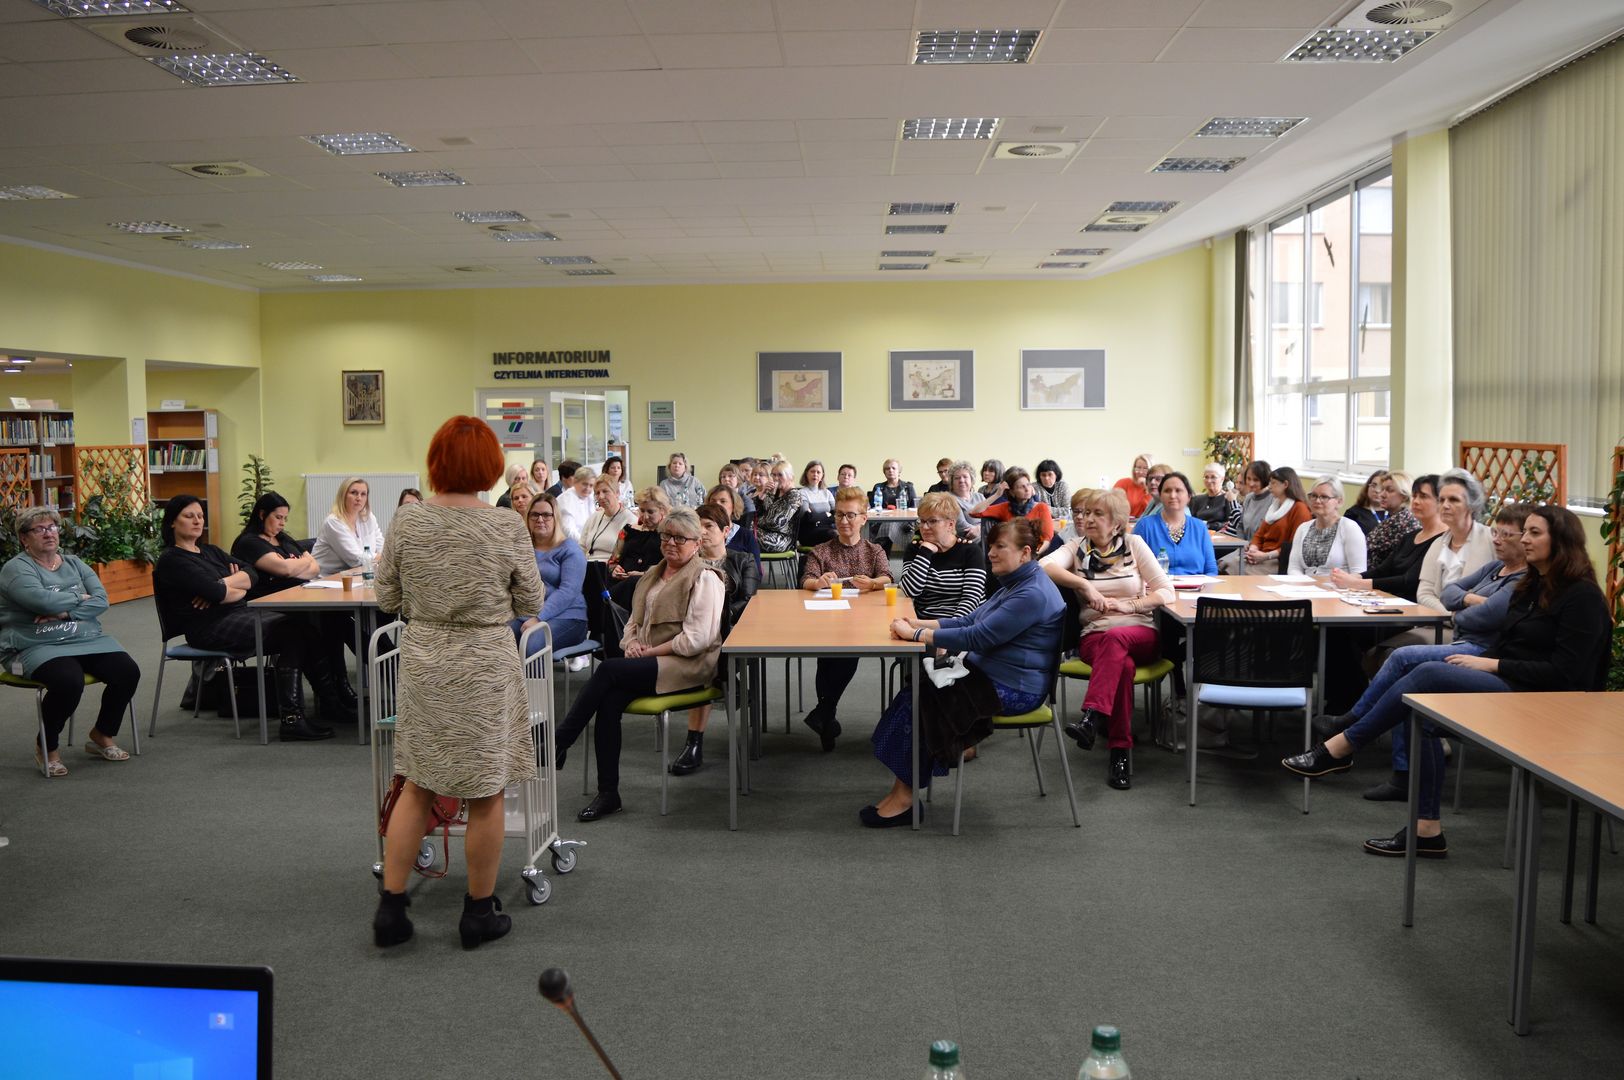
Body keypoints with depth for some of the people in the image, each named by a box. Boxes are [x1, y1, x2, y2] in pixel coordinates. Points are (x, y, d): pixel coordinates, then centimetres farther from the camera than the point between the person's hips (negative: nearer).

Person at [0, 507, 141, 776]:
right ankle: (47, 747, -6)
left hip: (87, 640, 6)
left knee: (128, 672, -17)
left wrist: (64, 613, -14)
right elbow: (42, 600, -21)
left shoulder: (74, 563, 15)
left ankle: (102, 737, 7)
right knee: (69, 682, -34)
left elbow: (101, 600, 1)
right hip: (37, 646, -6)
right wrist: (79, 598, -5)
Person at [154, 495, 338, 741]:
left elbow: (252, 573, 8)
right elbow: (216, 594, -16)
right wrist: (239, 589, 3)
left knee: (296, 626, -16)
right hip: (211, 627, -8)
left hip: (237, 615, 8)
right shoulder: (171, 560, -4)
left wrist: (224, 584, -10)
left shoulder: (210, 551, 22)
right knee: (291, 631, -22)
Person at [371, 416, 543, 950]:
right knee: (486, 794, 9)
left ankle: (391, 905, 20)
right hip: (486, 668, -3)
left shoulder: (405, 523, -6)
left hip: (422, 664, 3)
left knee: (415, 785, 17)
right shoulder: (507, 527, -13)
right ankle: (479, 913, 21)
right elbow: (531, 603, -3)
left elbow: (388, 597, 3)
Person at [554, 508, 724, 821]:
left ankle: (559, 743, -15)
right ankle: (608, 794, -19)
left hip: (687, 665, -6)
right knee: (609, 700, -23)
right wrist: (631, 642, 1)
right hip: (647, 661, 7)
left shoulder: (705, 580, -4)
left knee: (608, 670, -26)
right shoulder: (653, 575, 21)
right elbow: (635, 621, 24)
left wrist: (650, 651, -12)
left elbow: (696, 639, -13)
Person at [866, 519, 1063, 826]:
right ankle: (903, 790, -10)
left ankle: (905, 796, -3)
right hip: (987, 674, 10)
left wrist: (915, 634, -20)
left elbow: (977, 637, -25)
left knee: (920, 698, -13)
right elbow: (971, 620, 15)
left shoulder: (1033, 594, -21)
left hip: (1012, 691, -10)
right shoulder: (1014, 585, 14)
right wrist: (918, 623, 2)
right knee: (917, 687, -7)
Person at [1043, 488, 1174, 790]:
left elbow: (1166, 591, 4)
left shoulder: (1134, 544, 9)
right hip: (1095, 636, 0)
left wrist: (1129, 606, -11)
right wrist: (1084, 584, -22)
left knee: (1115, 639, -38)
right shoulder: (1076, 548, 10)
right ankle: (1119, 751, -35)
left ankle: (1092, 718, -48)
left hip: (1141, 633, 0)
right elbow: (1044, 566, -13)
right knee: (1123, 665, -36)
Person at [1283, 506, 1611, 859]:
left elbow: (1565, 673, -16)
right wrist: (1478, 662, -4)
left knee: (1429, 674, -26)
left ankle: (1340, 748, -19)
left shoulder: (1582, 597, -9)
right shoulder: (1531, 587, 17)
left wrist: (1492, 665, -16)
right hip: (1505, 684, 8)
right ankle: (1427, 830, -17)